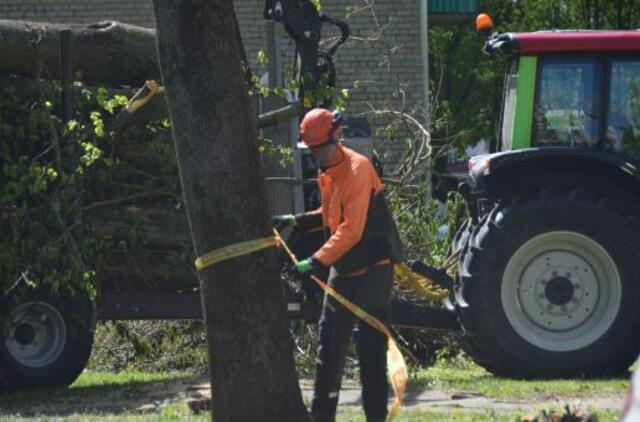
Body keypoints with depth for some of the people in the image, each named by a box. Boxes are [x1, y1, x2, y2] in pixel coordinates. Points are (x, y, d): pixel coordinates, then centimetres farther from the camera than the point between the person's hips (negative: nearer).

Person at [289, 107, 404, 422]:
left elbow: (351, 230, -24)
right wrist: (299, 221, 5)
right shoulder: (326, 172, 9)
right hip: (343, 269, 9)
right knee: (330, 341, 10)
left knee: (371, 348, -6)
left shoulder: (358, 169, -19)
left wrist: (317, 262, -28)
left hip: (372, 268, -9)